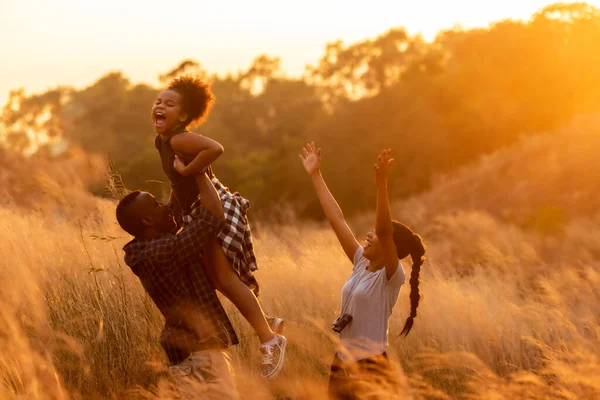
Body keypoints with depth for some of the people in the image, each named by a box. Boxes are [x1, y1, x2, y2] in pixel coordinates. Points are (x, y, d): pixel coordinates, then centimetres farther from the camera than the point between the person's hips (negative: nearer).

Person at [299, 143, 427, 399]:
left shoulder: (392, 276, -12)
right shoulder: (361, 263, 8)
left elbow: (384, 230, -30)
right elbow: (336, 219, 10)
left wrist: (381, 184, -39)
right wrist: (315, 176, 11)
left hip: (372, 368, -8)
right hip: (343, 364, 8)